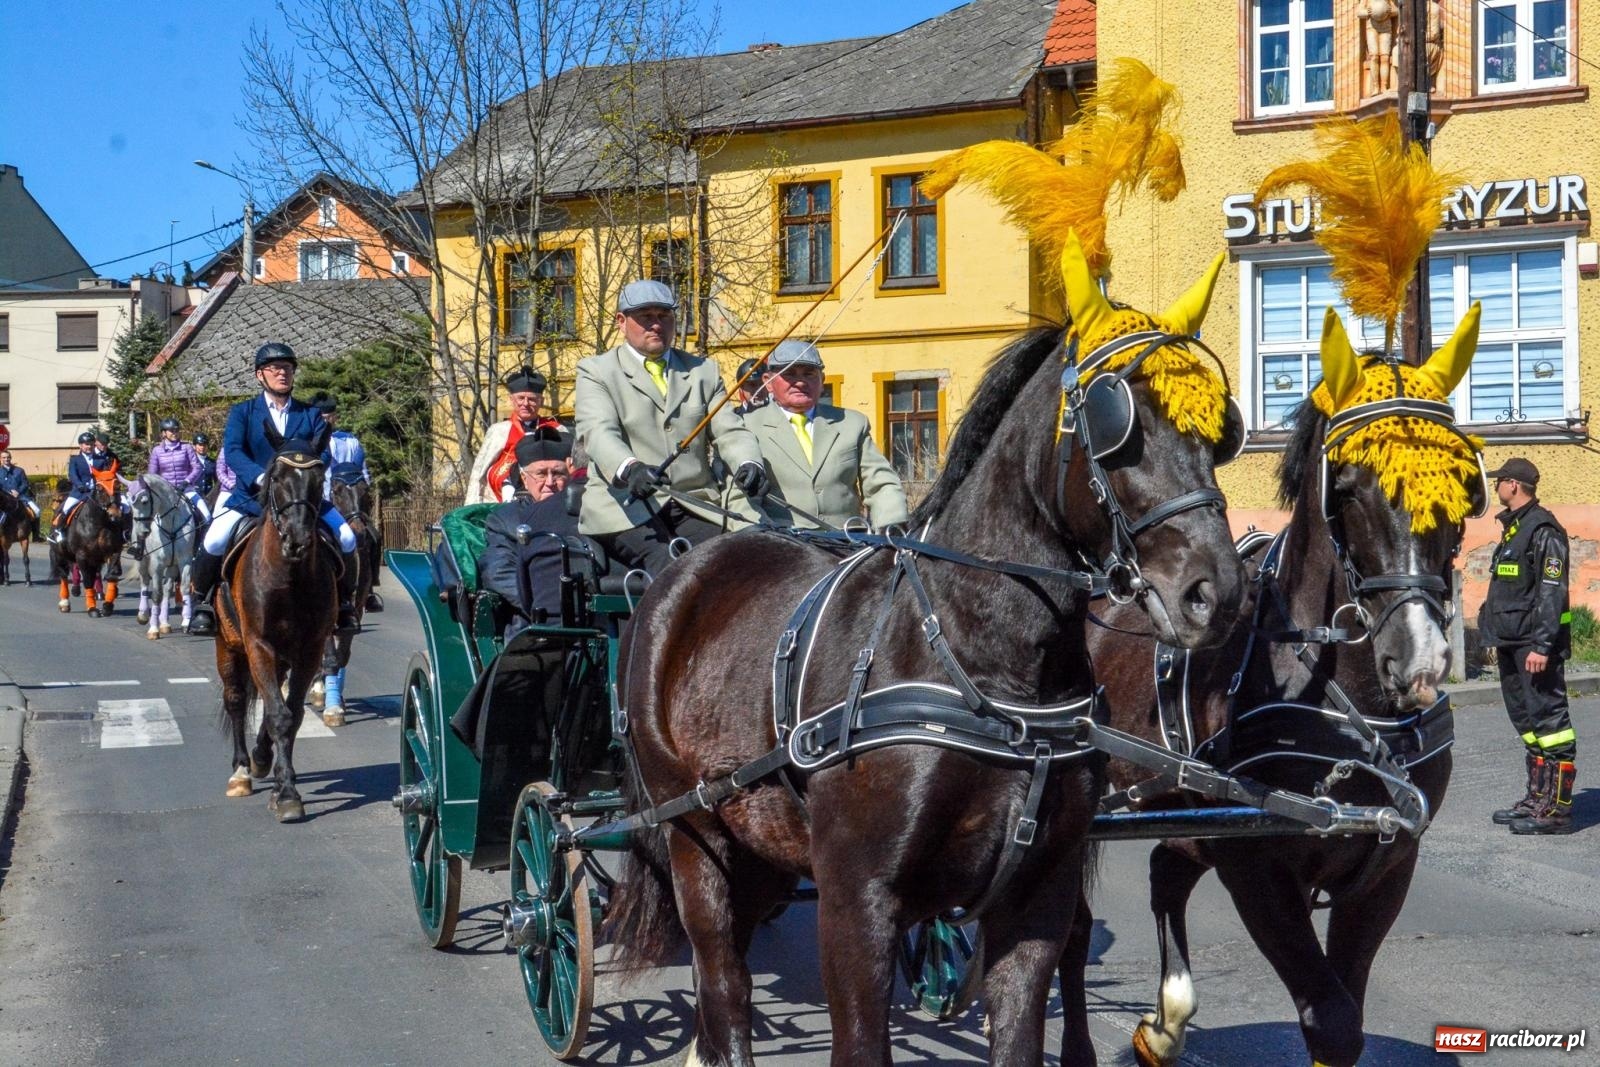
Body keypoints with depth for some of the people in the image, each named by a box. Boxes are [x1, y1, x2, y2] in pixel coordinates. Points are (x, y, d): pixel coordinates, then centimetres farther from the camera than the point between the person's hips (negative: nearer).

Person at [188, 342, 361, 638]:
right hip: (252, 495, -1)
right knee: (214, 541, -24)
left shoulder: (310, 414, 13)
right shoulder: (242, 411, 7)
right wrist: (261, 477, -27)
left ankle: (344, 604, 3)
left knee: (346, 538, -18)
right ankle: (202, 602, 0)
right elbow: (232, 451, -8)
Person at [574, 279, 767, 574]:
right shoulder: (596, 371, 9)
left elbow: (729, 431, 10)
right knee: (667, 562, -32)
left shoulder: (703, 371, 21)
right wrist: (629, 468, -31)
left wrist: (748, 464, -15)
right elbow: (597, 432, -9)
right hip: (624, 505, -3)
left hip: (693, 505, 3)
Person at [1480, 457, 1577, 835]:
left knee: (1548, 719, -8)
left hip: (1536, 643, -10)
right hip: (1512, 643, 10)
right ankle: (1537, 798, 21)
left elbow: (1551, 592, -19)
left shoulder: (1544, 530, -13)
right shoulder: (1513, 528, 18)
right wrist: (1499, 639, 22)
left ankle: (1557, 808, -8)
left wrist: (1541, 645, -23)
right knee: (1526, 720, 14)